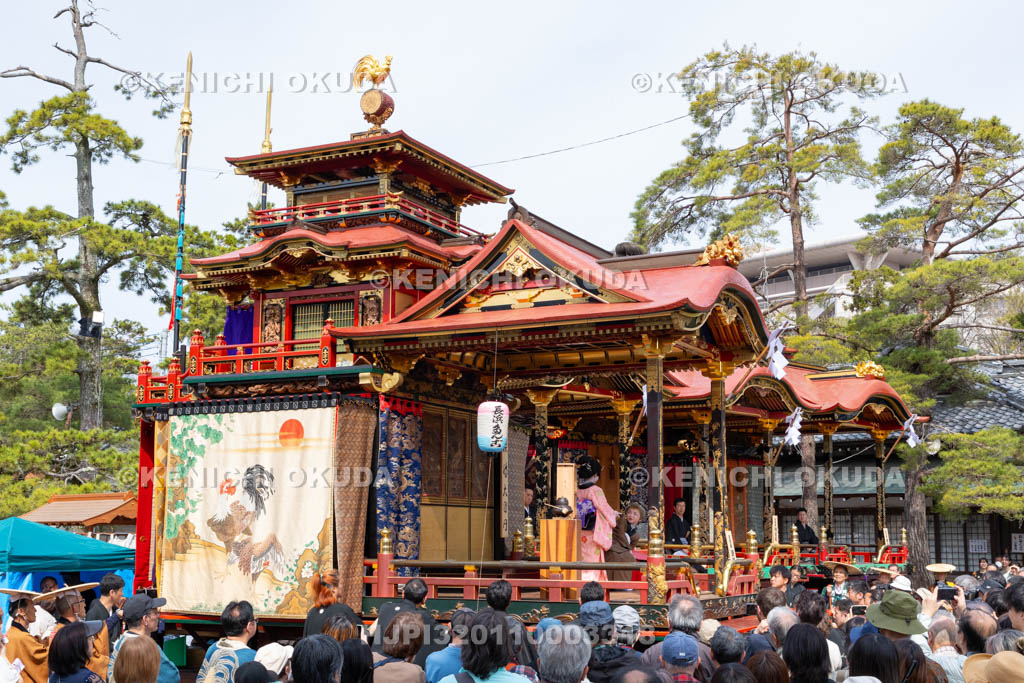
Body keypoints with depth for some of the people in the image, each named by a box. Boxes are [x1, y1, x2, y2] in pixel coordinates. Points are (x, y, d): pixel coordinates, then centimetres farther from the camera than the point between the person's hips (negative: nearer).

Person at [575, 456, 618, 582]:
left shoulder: (577, 491, 3)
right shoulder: (595, 490, -14)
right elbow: (605, 509, -7)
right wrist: (614, 515, 16)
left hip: (579, 535, 6)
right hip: (592, 534, -6)